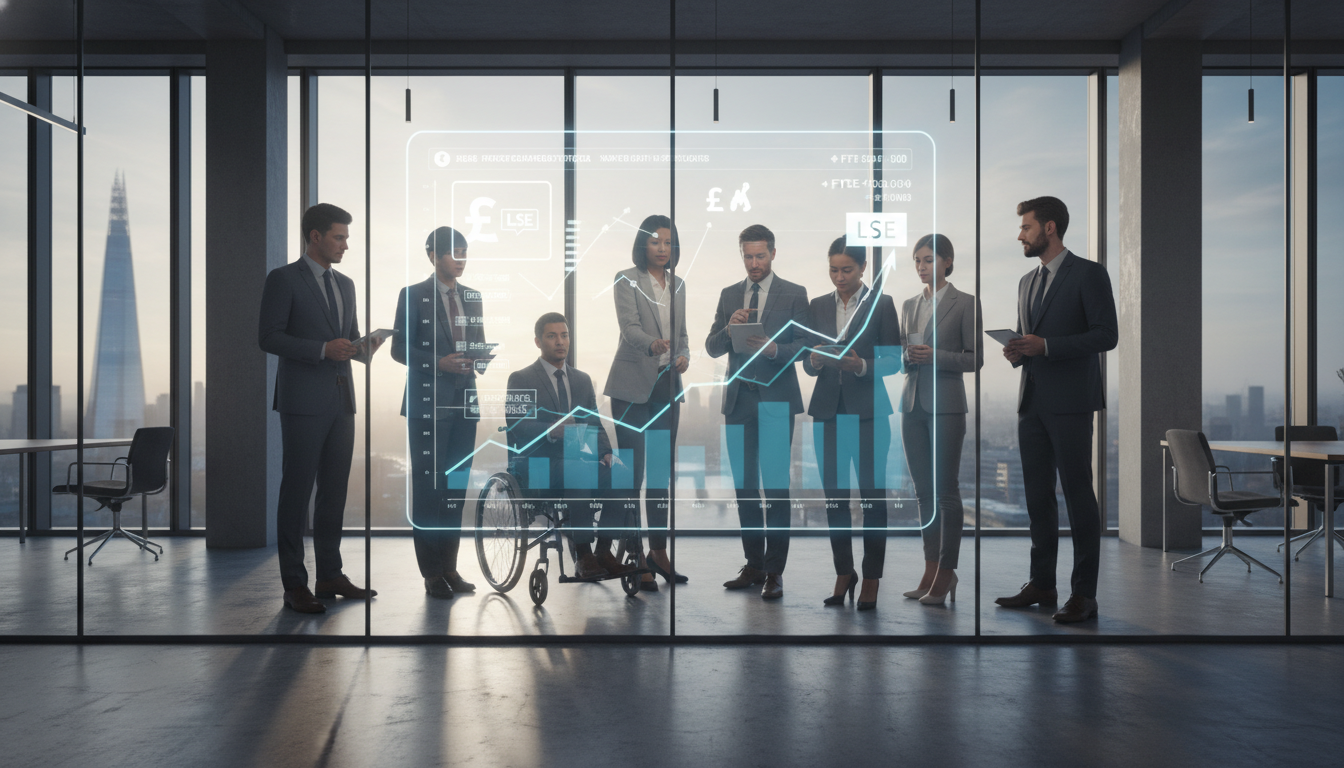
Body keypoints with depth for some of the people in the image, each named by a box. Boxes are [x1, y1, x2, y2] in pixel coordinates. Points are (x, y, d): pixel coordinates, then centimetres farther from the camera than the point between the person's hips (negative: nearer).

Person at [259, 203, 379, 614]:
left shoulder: (345, 284, 17)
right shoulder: (283, 279, -4)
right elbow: (268, 336, -11)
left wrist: (363, 348, 0)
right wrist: (322, 349, -20)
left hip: (341, 400, 7)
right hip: (304, 400, -7)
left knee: (335, 489, 10)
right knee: (297, 490, -2)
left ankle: (330, 575, 20)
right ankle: (294, 584, 5)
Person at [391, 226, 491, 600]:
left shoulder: (473, 297, 13)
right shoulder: (413, 295, -3)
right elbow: (400, 348, -6)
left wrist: (481, 359, -4)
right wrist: (439, 362, -19)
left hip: (464, 401, 5)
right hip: (428, 403, -5)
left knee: (457, 485, 8)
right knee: (428, 486, -1)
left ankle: (450, 566, 18)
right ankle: (432, 572, 7)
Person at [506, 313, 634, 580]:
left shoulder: (583, 380, 20)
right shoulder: (520, 380, 4)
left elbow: (595, 425, 15)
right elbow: (516, 427, -10)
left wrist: (607, 453, -6)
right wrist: (550, 430, -29)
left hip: (576, 460, 5)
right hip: (536, 465, -5)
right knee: (579, 477, -36)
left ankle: (604, 551, -21)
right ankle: (584, 557, -31)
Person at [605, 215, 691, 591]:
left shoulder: (678, 285, 14)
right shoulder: (627, 280, -3)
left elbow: (682, 333, 16)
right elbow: (629, 326, -17)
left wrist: (684, 356, -5)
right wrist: (652, 344, -37)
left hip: (667, 385, 6)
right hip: (633, 385, -6)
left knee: (662, 471, 10)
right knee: (632, 471, -5)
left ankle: (658, 551, 19)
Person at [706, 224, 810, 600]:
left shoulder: (794, 294, 2)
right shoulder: (729, 295, 13)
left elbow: (805, 344, -3)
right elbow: (711, 348, 8)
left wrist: (774, 349, -21)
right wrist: (729, 328, -11)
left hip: (776, 400, -4)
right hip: (739, 399, 4)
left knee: (776, 484, -6)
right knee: (744, 484, 7)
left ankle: (775, 571, -1)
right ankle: (754, 565, 16)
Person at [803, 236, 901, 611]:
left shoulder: (882, 304, 2)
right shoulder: (818, 305, 12)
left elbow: (893, 360, -2)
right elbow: (808, 364, 11)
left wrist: (861, 365, -19)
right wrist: (815, 360, -12)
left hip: (868, 411, -3)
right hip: (828, 410, 3)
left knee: (872, 493, -1)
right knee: (834, 493, 5)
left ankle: (871, 579, 8)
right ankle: (843, 573, 17)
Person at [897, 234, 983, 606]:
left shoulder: (966, 303, -3)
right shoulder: (909, 305, 14)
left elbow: (975, 359, -6)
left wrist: (935, 356, -18)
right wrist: (904, 356, -4)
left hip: (946, 405, -6)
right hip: (913, 404, 6)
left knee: (945, 489, -3)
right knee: (924, 490, 8)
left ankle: (946, 573, 5)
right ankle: (932, 570, 15)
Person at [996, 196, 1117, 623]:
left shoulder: (1088, 274, -4)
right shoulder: (1027, 281, 19)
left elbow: (1106, 335, -11)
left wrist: (1046, 346, -18)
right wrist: (1016, 353, 3)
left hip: (1070, 402, -7)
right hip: (1032, 402, 7)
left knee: (1078, 494, -5)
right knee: (1038, 495, 10)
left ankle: (1084, 593, 1)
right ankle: (1042, 583, 19)